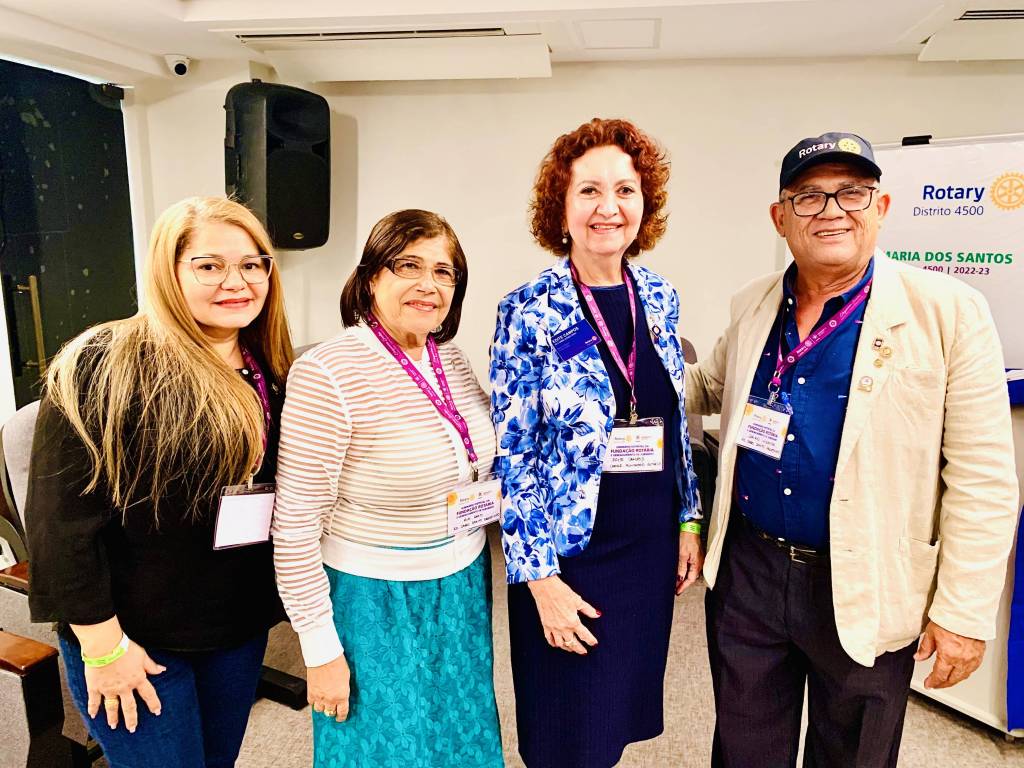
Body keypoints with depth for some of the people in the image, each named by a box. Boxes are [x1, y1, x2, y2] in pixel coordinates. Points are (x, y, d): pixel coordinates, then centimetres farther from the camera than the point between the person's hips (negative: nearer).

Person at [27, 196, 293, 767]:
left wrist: (282, 601, 10)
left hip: (242, 624, 6)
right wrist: (102, 643, -16)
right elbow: (63, 514, -18)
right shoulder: (104, 366, -18)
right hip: (136, 635, -5)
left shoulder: (272, 375, 2)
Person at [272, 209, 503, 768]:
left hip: (462, 590, 6)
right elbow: (294, 527, -19)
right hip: (376, 602, -6)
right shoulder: (327, 374, -22)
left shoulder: (452, 360, -1)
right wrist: (322, 652, -14)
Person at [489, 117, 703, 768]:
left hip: (652, 546, 5)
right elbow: (512, 456, -13)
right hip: (569, 550, -4)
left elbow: (676, 426, 10)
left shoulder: (660, 299, 2)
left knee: (621, 715, 22)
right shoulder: (529, 312, -13)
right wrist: (540, 577, -14)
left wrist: (689, 522, 10)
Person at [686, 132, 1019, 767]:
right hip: (746, 571, 3)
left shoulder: (949, 311, -12)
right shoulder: (752, 306, 2)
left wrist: (965, 613, -10)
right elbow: (711, 387, 19)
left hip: (866, 595, -3)